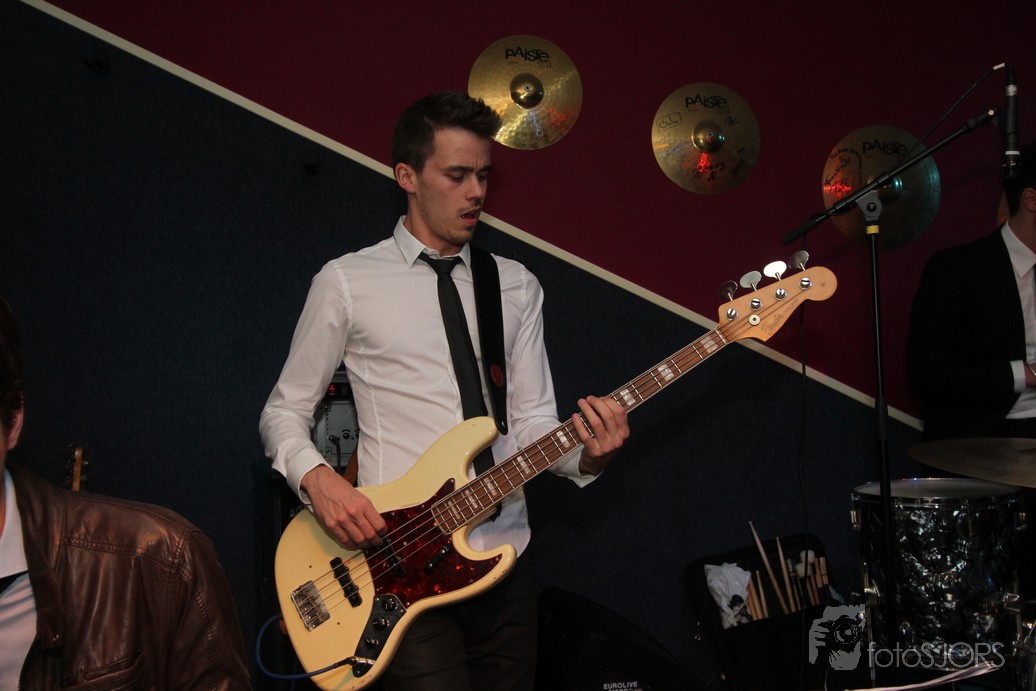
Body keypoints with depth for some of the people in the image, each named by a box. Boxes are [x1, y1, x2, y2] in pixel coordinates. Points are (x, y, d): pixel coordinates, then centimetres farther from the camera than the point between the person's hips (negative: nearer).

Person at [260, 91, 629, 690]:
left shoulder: (517, 286, 10)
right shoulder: (348, 282, 0)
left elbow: (533, 423, 7)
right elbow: (283, 412, 4)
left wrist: (586, 455, -14)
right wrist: (318, 479, -15)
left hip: (506, 562, 4)